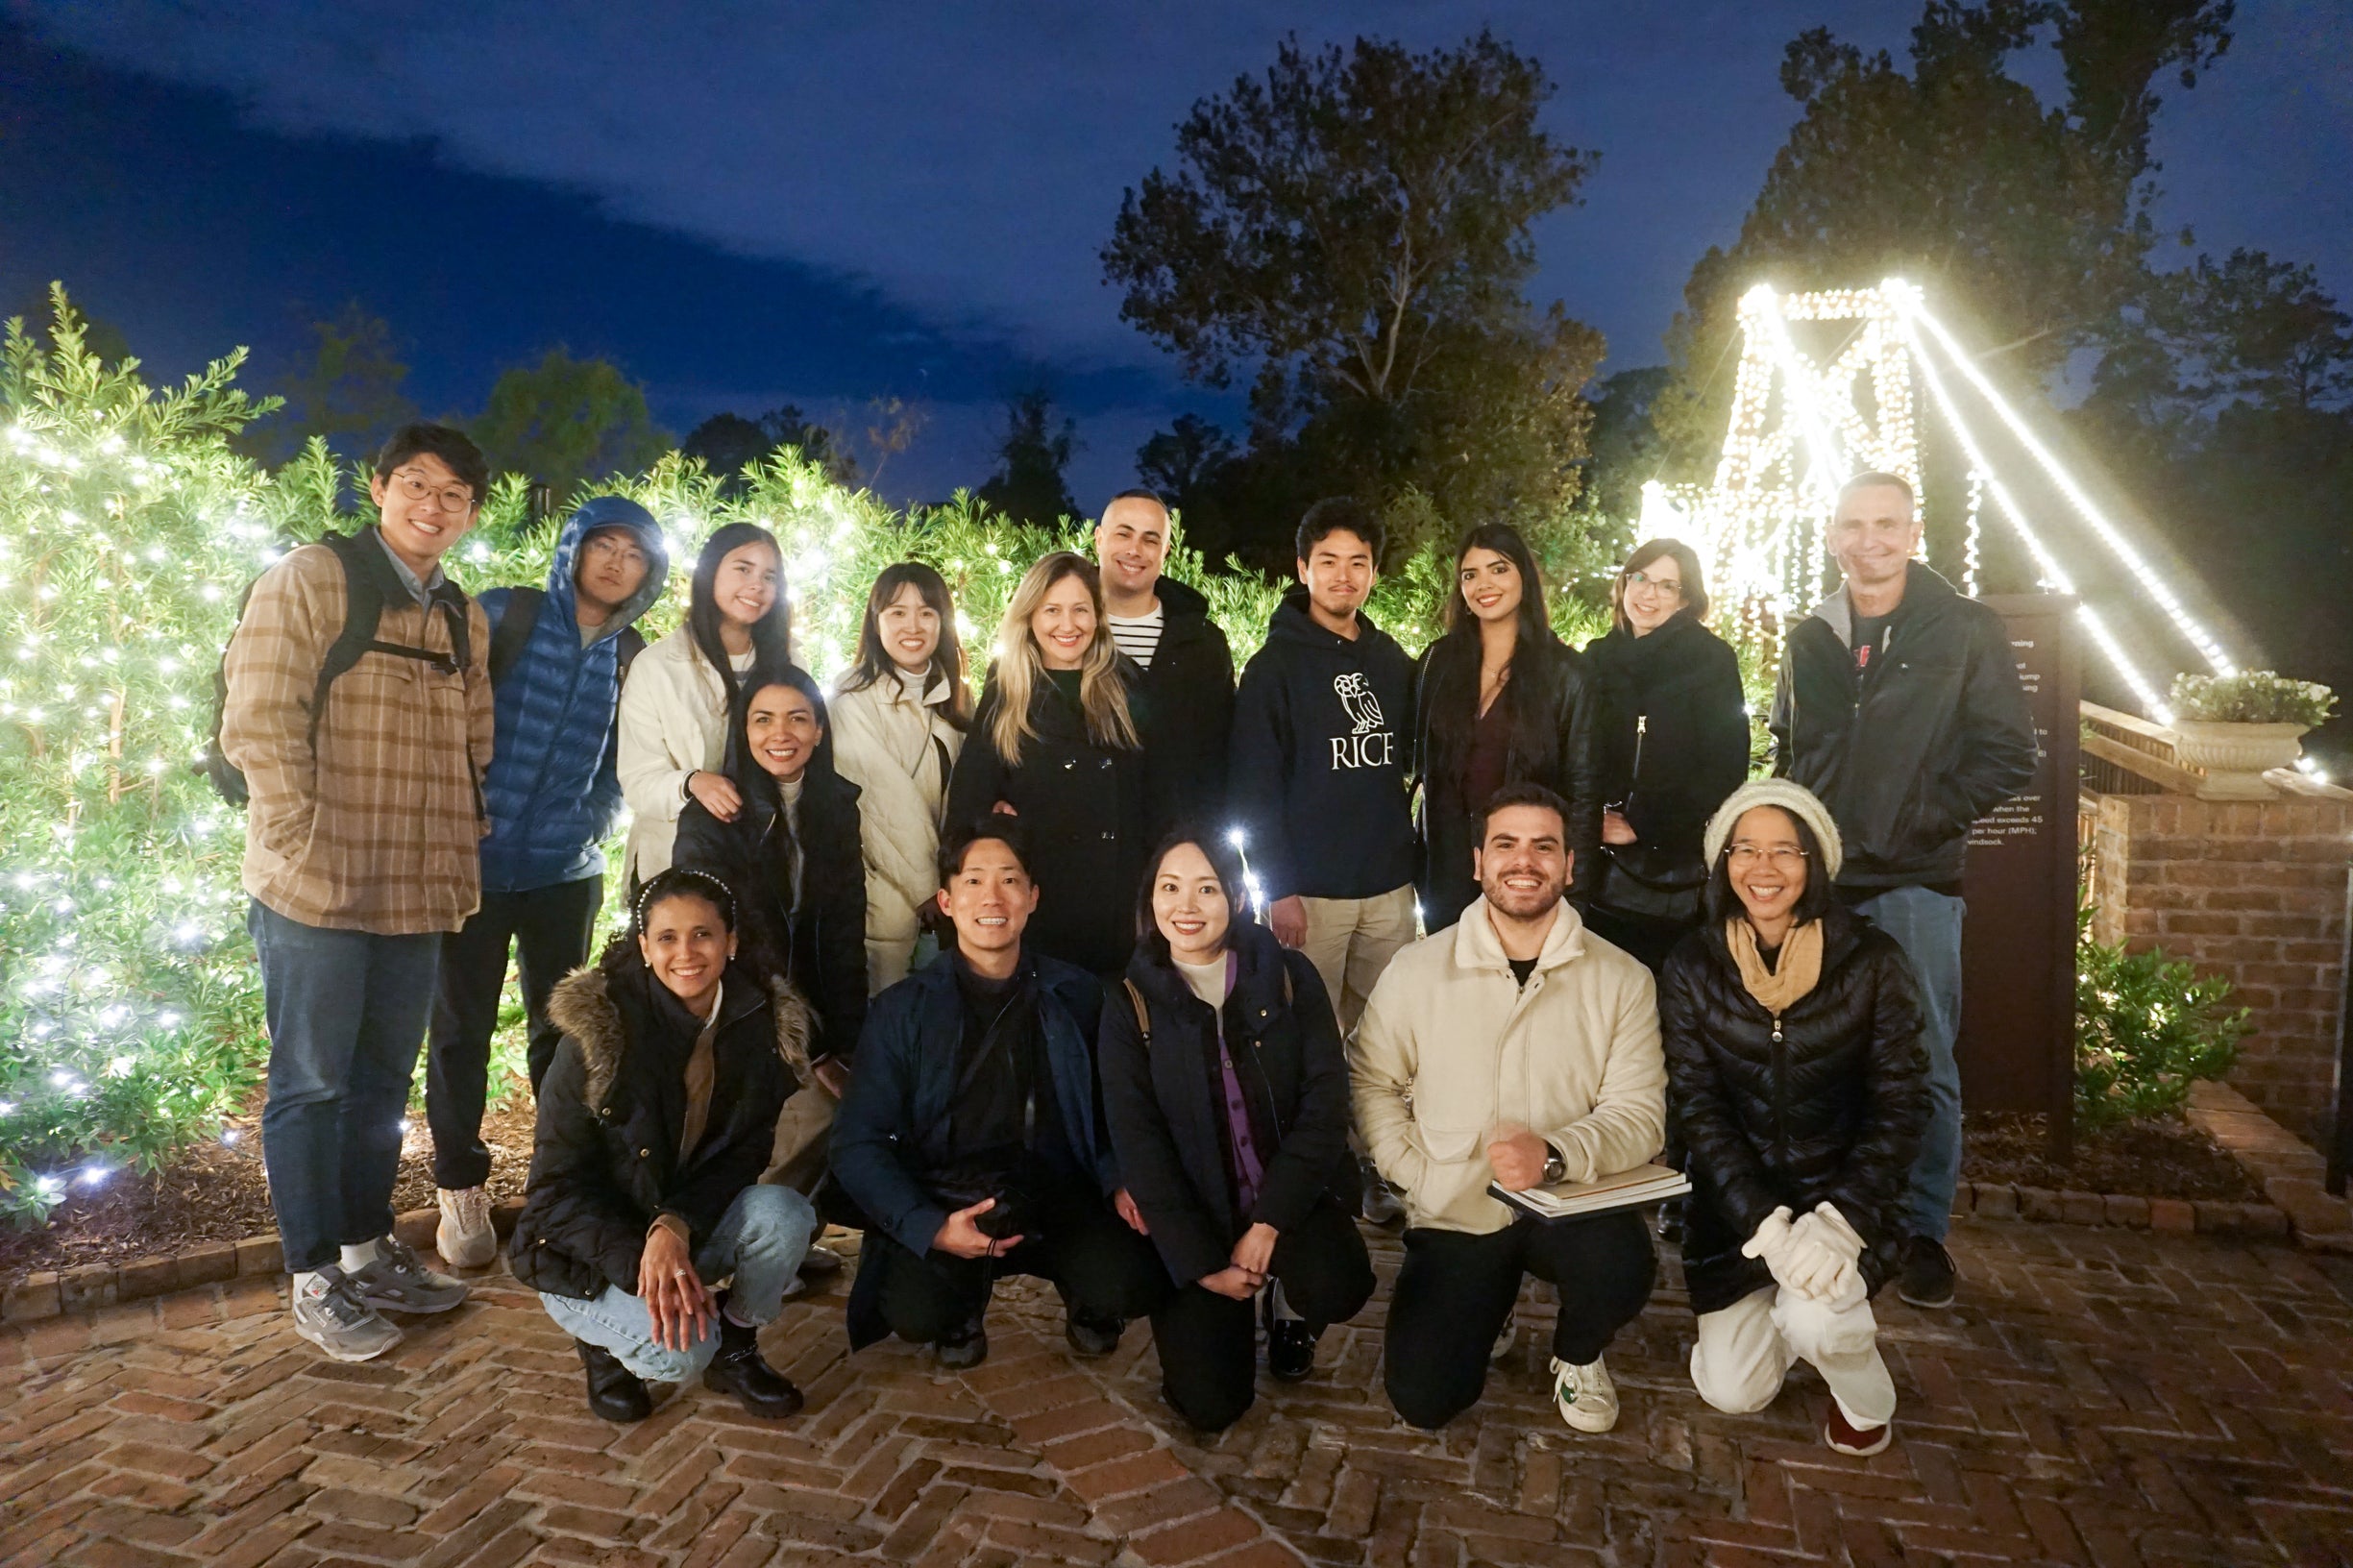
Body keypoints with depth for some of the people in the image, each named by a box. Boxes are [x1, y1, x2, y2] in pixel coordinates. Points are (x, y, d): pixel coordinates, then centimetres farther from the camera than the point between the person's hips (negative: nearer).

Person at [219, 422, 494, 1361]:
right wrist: (306, 851, -15)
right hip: (317, 893, -6)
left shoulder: (464, 617, 12)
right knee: (312, 1085, 5)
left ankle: (367, 1249, 31)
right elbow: (258, 724, -13)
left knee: (384, 1080, 16)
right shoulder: (310, 581, -6)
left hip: (420, 895, 6)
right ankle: (314, 1279, 18)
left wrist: (461, 859, 8)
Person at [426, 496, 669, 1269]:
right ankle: (459, 1188, 20)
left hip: (566, 870, 3)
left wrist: (598, 822, 0)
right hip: (476, 857, -2)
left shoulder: (632, 657, 6)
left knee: (560, 1028, 11)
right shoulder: (503, 616, -4)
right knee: (462, 1027, 6)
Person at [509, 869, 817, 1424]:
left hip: (694, 1227, 4)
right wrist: (642, 1262, -30)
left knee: (785, 1213, -27)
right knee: (679, 1352, -29)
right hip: (592, 1255, -3)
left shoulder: (762, 1024, -8)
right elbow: (558, 1186, -16)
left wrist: (676, 1227, -26)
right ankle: (605, 1336, 6)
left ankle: (734, 1347, 1)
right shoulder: (599, 1028, -19)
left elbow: (744, 1157, -6)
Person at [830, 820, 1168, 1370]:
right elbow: (858, 1143, -3)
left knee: (1132, 1285, -28)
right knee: (915, 1311, -31)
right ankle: (964, 1310, 8)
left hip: (1055, 1198, 1)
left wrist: (1119, 1181, -9)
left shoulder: (1076, 995, 4)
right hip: (943, 1202, 0)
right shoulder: (902, 1009, 0)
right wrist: (930, 1227, -19)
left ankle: (1084, 1302, 10)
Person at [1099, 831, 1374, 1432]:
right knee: (1210, 1404, -10)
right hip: (1195, 1218, 0)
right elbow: (1138, 1145, -6)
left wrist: (1268, 1222, -18)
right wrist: (1203, 1264, -13)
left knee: (1337, 1289, -30)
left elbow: (1327, 1100, -9)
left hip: (1293, 1201, 0)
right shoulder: (1131, 1006, -3)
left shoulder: (1289, 976, -3)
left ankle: (1288, 1306, 7)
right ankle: (1232, 1308, 23)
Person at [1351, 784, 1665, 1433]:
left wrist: (1556, 1155, -29)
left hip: (1572, 1203, 0)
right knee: (1422, 1397, -8)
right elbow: (1369, 1079, 3)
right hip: (1453, 1214, 1)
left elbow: (1640, 1113, -11)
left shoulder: (1622, 979, -7)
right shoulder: (1417, 970, -6)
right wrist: (1418, 1173, -9)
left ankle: (1578, 1355, 6)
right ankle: (1487, 1310, 28)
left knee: (1623, 1268, -33)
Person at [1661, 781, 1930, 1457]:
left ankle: (1866, 1398, 8)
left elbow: (1900, 1107, -9)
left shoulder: (1871, 961, -10)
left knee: (1814, 1319, -28)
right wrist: (1762, 1223, -22)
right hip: (1735, 1202, 2)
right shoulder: (1691, 968, -7)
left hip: (1843, 1192, -1)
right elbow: (1697, 1109, -9)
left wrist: (1841, 1221, -22)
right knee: (1733, 1390, -5)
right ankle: (1779, 1312, 29)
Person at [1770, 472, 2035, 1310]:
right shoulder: (1810, 639, 10)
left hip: (1915, 885, -3)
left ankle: (1925, 1231, 18)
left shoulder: (1965, 630, -2)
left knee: (1926, 1066, 3)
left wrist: (1922, 821, -11)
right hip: (1820, 884, 3)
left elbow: (2007, 754, -3)